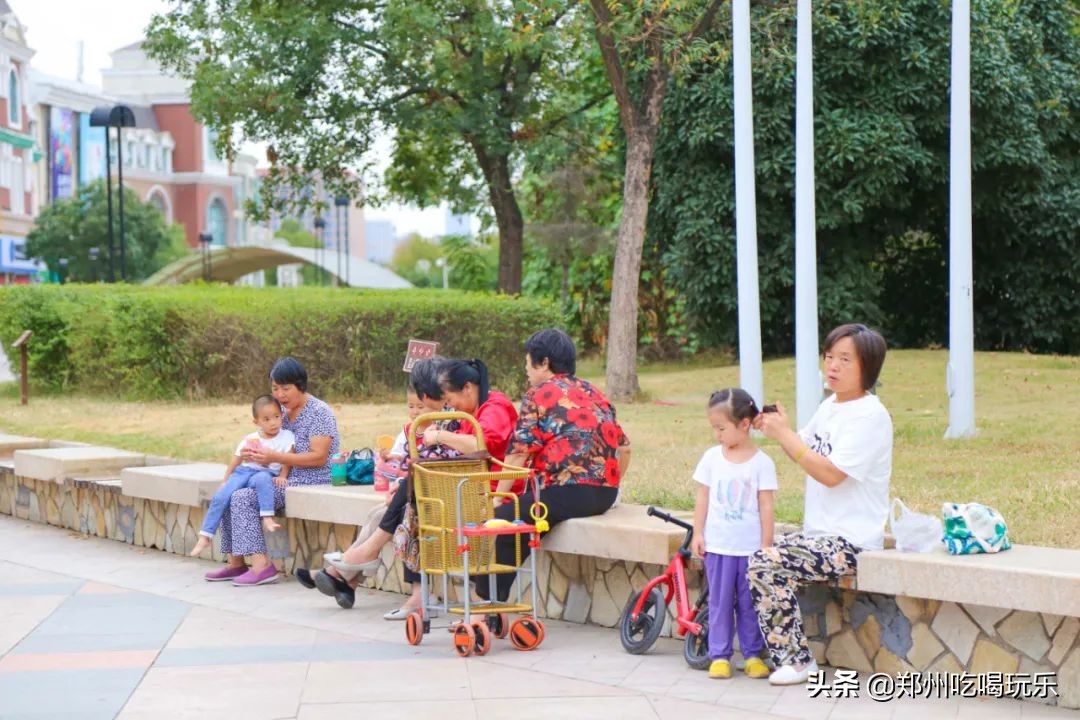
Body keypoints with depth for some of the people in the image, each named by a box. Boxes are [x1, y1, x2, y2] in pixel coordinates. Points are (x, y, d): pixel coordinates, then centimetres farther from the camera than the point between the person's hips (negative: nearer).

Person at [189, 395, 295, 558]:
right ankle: (205, 537, -14)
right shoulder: (250, 439, 12)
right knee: (220, 497, -19)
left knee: (262, 479, -41)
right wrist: (225, 480, 11)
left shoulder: (286, 436, 5)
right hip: (243, 471, 3)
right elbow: (236, 460, 16)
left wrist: (282, 477, -17)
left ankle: (268, 519, -45)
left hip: (267, 473, -3)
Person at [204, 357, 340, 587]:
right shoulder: (283, 411, 13)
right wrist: (256, 454, -4)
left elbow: (318, 457, -20)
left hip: (311, 482, -9)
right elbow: (278, 448, 20)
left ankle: (261, 566, -28)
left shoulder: (319, 412, -12)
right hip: (285, 478, 9)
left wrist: (274, 457, -24)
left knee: (243, 498, -22)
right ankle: (235, 563, 0)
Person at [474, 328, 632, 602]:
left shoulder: (539, 394, -2)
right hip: (605, 495, 9)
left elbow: (518, 453, -7)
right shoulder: (593, 393, 20)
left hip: (565, 494, -9)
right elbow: (624, 447, 20)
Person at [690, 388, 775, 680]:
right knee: (719, 602, 5)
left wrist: (766, 544, -4)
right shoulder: (712, 457, 3)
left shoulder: (761, 462, -4)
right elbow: (703, 499, 8)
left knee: (749, 603, 6)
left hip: (751, 547, -2)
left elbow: (766, 506, -2)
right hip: (717, 545, 2)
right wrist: (698, 533, 4)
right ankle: (719, 655, 10)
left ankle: (753, 654, 15)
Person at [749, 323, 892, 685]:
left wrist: (785, 435, -20)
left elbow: (830, 473, -23)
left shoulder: (870, 415, -16)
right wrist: (778, 429, 1)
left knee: (766, 565, -21)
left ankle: (797, 661, -9)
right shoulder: (830, 406, 12)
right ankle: (778, 652, 14)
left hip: (850, 541, -9)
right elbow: (804, 451, 21)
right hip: (819, 532, 9)